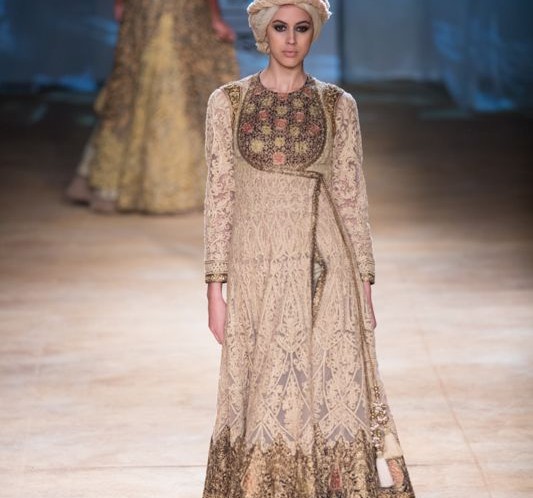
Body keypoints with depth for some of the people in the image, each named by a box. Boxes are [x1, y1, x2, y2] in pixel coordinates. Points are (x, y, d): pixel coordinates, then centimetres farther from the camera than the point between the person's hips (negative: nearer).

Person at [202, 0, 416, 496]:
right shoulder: (227, 101, 3)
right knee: (261, 397, 4)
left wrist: (365, 285, 1)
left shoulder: (338, 105, 4)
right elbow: (219, 197, 2)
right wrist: (216, 287, -2)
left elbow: (352, 197, 5)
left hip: (323, 268, 0)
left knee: (333, 392, -3)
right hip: (256, 268, 0)